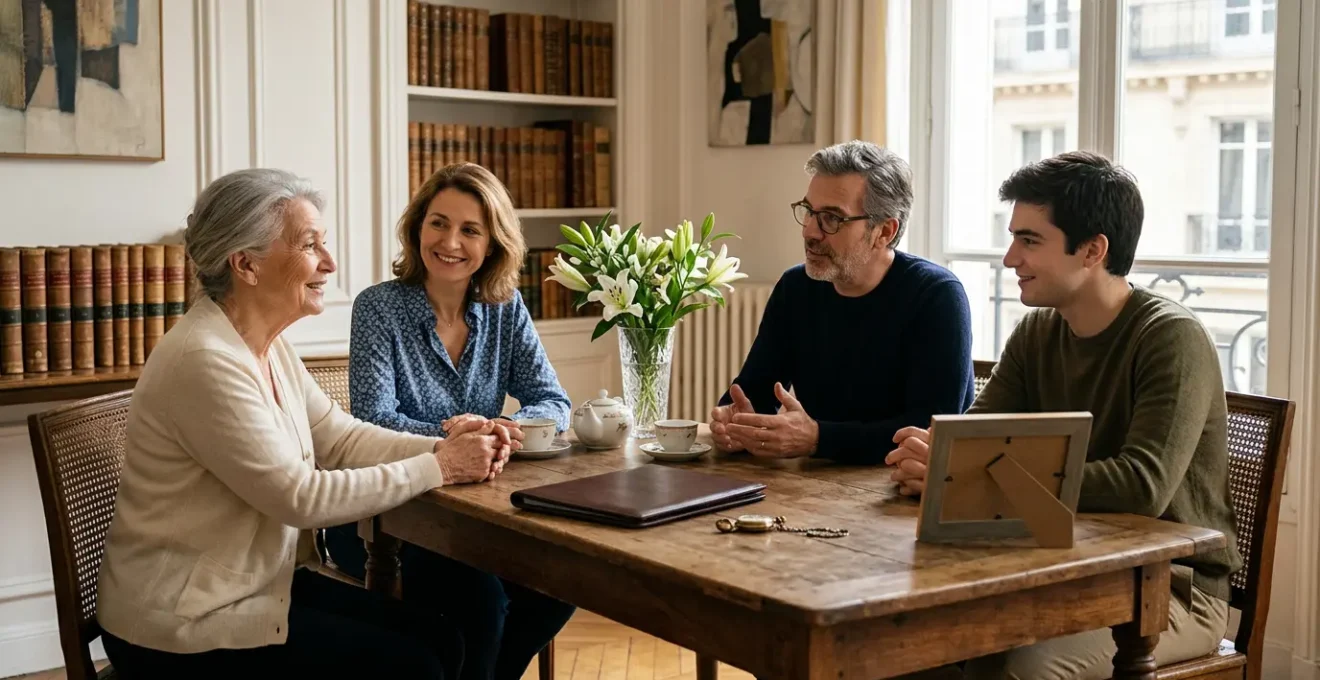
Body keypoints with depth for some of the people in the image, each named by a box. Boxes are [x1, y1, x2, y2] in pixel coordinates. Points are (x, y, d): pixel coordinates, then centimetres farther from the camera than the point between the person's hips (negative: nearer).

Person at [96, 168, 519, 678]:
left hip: (257, 581, 9)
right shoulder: (204, 360, -25)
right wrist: (438, 469, -19)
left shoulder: (268, 346, 6)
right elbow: (302, 497, -25)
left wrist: (445, 447, -10)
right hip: (186, 621, -9)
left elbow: (340, 437, 6)